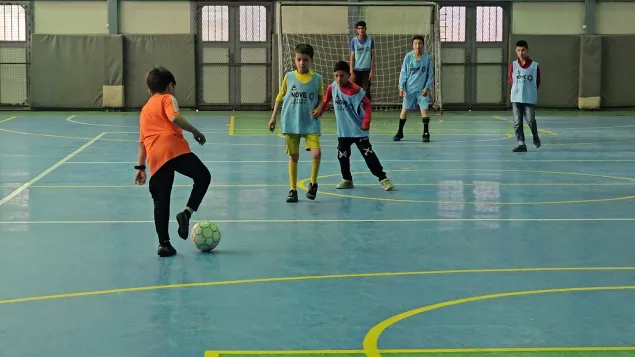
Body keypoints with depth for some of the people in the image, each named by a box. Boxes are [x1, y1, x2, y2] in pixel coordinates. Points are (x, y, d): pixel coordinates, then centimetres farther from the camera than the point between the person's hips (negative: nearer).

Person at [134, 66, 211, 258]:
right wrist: (195, 131, -4)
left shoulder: (144, 110, 31)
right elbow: (175, 118, -11)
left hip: (155, 157, 6)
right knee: (203, 176, 9)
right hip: (174, 148, -6)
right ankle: (187, 212, -9)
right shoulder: (167, 99, 11)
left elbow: (142, 141, 29)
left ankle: (164, 243, 5)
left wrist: (140, 167, 31)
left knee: (161, 201, 8)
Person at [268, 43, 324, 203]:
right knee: (293, 156, 6)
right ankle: (293, 190, 17)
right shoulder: (289, 77, 1)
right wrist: (273, 118, 7)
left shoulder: (317, 78, 0)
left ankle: (313, 183, 7)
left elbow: (321, 98, 10)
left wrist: (318, 109, -11)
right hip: (291, 123, 1)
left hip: (310, 123, -1)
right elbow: (280, 97, 9)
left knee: (317, 153, -16)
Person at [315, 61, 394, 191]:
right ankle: (347, 180, 24)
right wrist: (318, 113, 8)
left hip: (358, 130, -5)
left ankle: (383, 178, -4)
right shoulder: (332, 87, -4)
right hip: (343, 130, 5)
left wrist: (366, 122, -24)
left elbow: (367, 105, -17)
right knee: (342, 155, 9)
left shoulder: (355, 90, -20)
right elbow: (325, 101, 11)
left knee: (369, 154, -8)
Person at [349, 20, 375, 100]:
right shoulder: (353, 41, -3)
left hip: (367, 70, 0)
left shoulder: (370, 40, -3)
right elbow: (352, 57, 0)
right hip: (356, 70, 0)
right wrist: (351, 72, -5)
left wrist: (371, 70, -4)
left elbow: (372, 56, 1)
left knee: (366, 92, -2)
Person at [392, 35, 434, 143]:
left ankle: (426, 134, 2)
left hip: (422, 89, -1)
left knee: (424, 110, -7)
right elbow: (403, 73, 1)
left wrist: (428, 87, -8)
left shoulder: (427, 57, -4)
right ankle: (400, 132, 20)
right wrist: (401, 86, -6)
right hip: (409, 88, 1)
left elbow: (430, 74, 2)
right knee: (404, 110, 6)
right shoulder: (408, 57, -4)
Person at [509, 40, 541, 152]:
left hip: (530, 98, -2)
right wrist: (517, 89, 7)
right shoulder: (513, 65, 2)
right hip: (516, 98, 2)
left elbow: (537, 82, 6)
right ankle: (521, 144, 6)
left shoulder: (534, 66, -3)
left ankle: (535, 137, 27)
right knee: (517, 122, 0)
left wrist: (531, 90, 4)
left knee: (530, 120, -3)